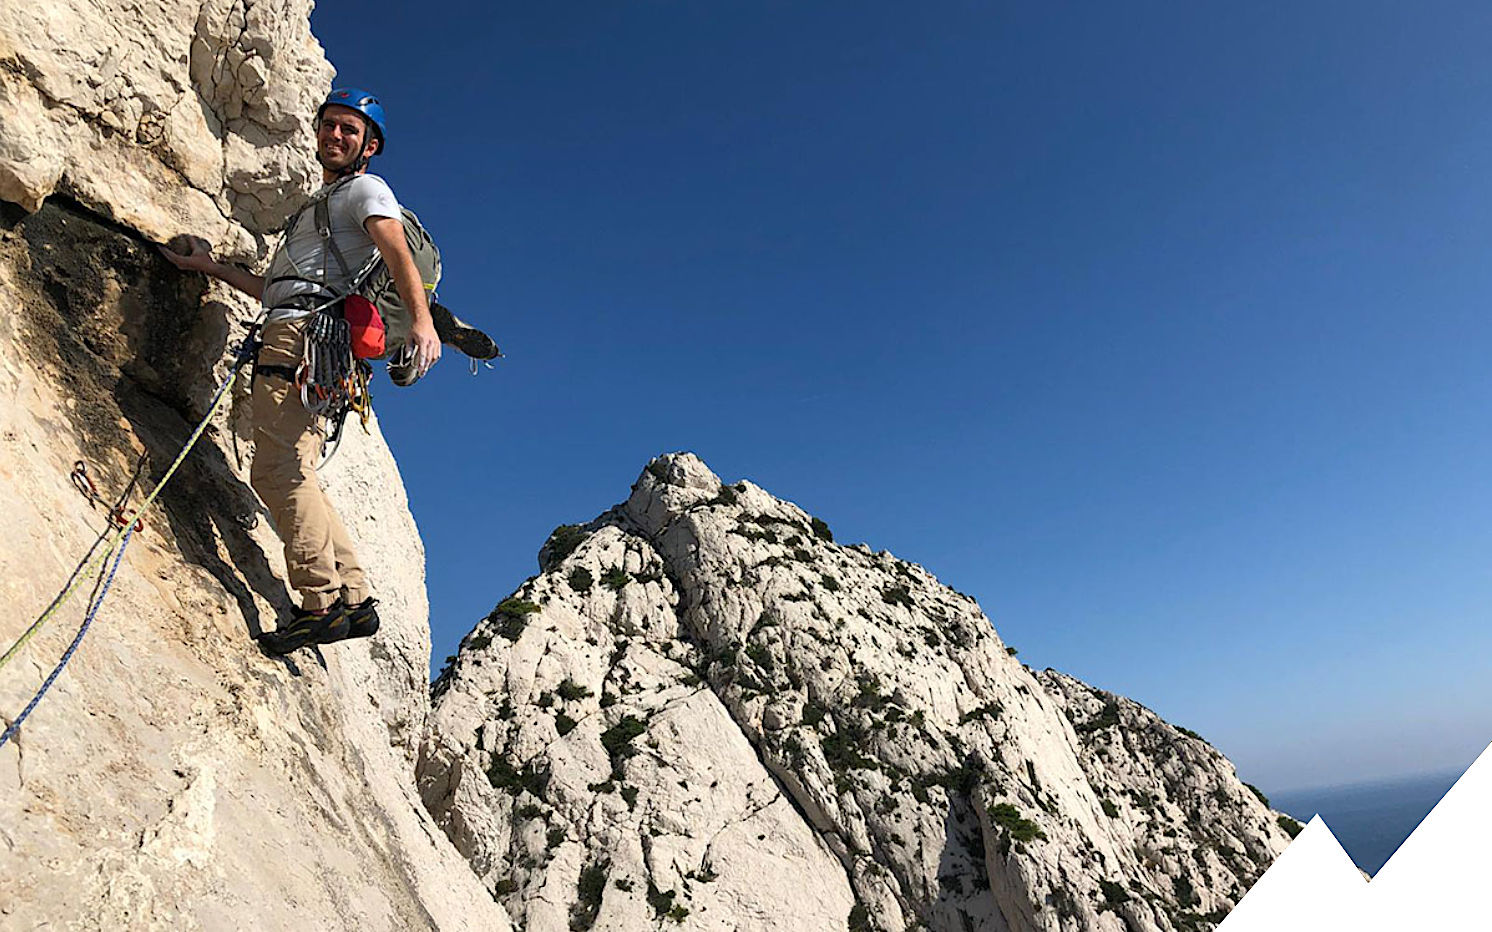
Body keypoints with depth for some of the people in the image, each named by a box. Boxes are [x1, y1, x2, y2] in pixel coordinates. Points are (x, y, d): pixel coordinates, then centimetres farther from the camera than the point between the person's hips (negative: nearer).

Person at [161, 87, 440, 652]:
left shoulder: (366, 189, 8)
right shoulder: (318, 205, 36)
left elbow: (398, 255, -14)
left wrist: (422, 321, -32)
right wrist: (210, 267, 39)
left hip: (306, 333, -9)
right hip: (289, 335, 9)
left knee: (278, 469, -19)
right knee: (289, 475, 1)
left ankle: (323, 602, -19)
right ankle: (355, 599, -1)